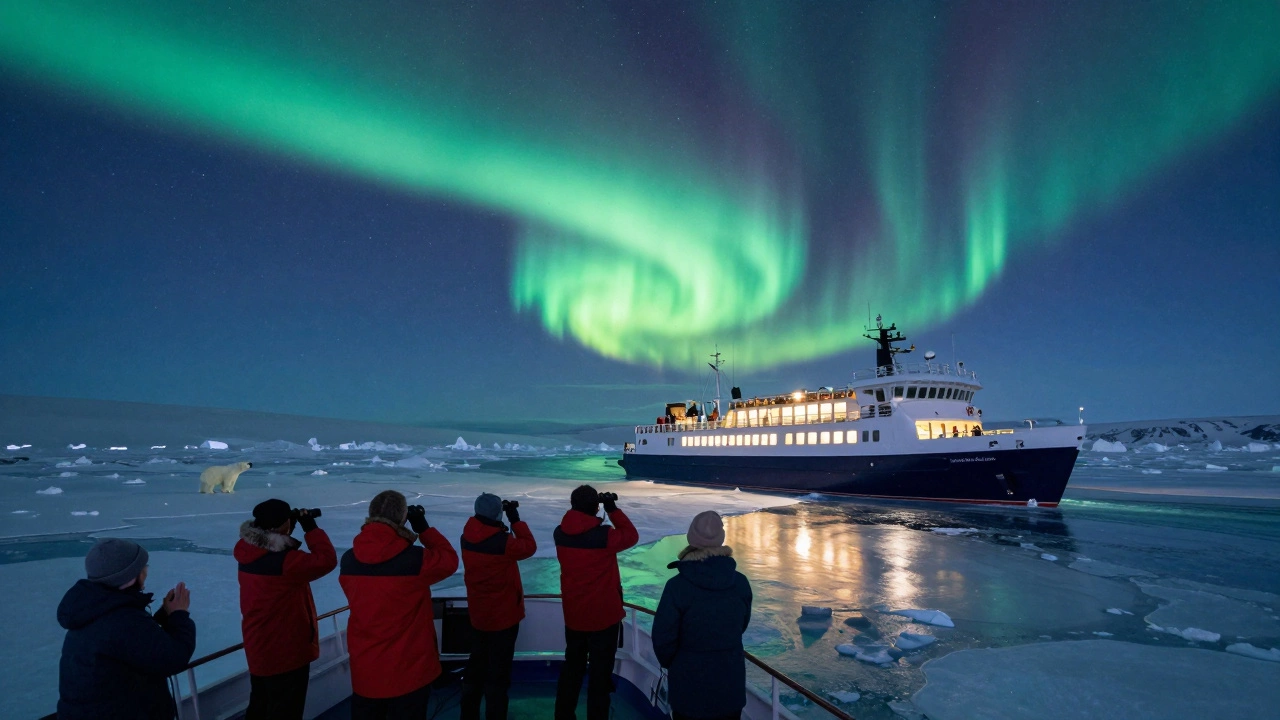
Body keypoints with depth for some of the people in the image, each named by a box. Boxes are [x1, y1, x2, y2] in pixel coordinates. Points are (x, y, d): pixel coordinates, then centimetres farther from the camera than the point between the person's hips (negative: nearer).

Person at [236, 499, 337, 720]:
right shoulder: (282, 560, -29)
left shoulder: (250, 552, -3)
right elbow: (326, 560, -29)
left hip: (259, 648, 9)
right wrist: (311, 528, -20)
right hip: (286, 652, -9)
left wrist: (287, 534, -1)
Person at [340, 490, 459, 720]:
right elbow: (449, 560, -4)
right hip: (409, 671, -4)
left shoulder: (348, 560, -7)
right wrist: (423, 527, 0)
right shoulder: (414, 559, -21)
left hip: (364, 670, 4)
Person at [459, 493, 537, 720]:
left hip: (478, 615, 7)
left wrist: (504, 517, 1)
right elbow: (529, 547, -14)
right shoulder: (502, 542, -27)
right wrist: (515, 519, -10)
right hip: (503, 615, -7)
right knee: (498, 669, 8)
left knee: (477, 664, 23)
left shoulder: (467, 538, -7)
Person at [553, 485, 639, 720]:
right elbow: (631, 535, -8)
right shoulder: (604, 536, -24)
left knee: (572, 668, 23)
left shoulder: (560, 534, -9)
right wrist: (613, 509, -7)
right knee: (600, 674, 10)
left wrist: (582, 505, 1)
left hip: (573, 615, 5)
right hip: (604, 615, -5)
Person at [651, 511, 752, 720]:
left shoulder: (677, 586, -22)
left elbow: (663, 637, -15)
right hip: (731, 684, 3)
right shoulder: (740, 582, -9)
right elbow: (742, 625, 6)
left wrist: (670, 663, 7)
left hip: (689, 686, -3)